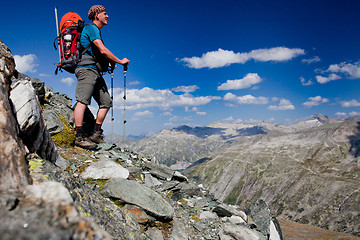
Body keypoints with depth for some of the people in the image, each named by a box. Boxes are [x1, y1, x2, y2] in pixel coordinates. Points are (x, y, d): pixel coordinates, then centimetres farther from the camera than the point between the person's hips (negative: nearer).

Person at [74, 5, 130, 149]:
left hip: (94, 71, 10)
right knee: (83, 101, -18)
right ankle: (79, 136, -22)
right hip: (86, 68, -10)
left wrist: (109, 63, 17)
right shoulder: (91, 28, -3)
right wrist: (120, 61, -7)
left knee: (106, 102, 5)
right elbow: (103, 50, -16)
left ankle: (96, 134, 8)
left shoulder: (96, 31, 27)